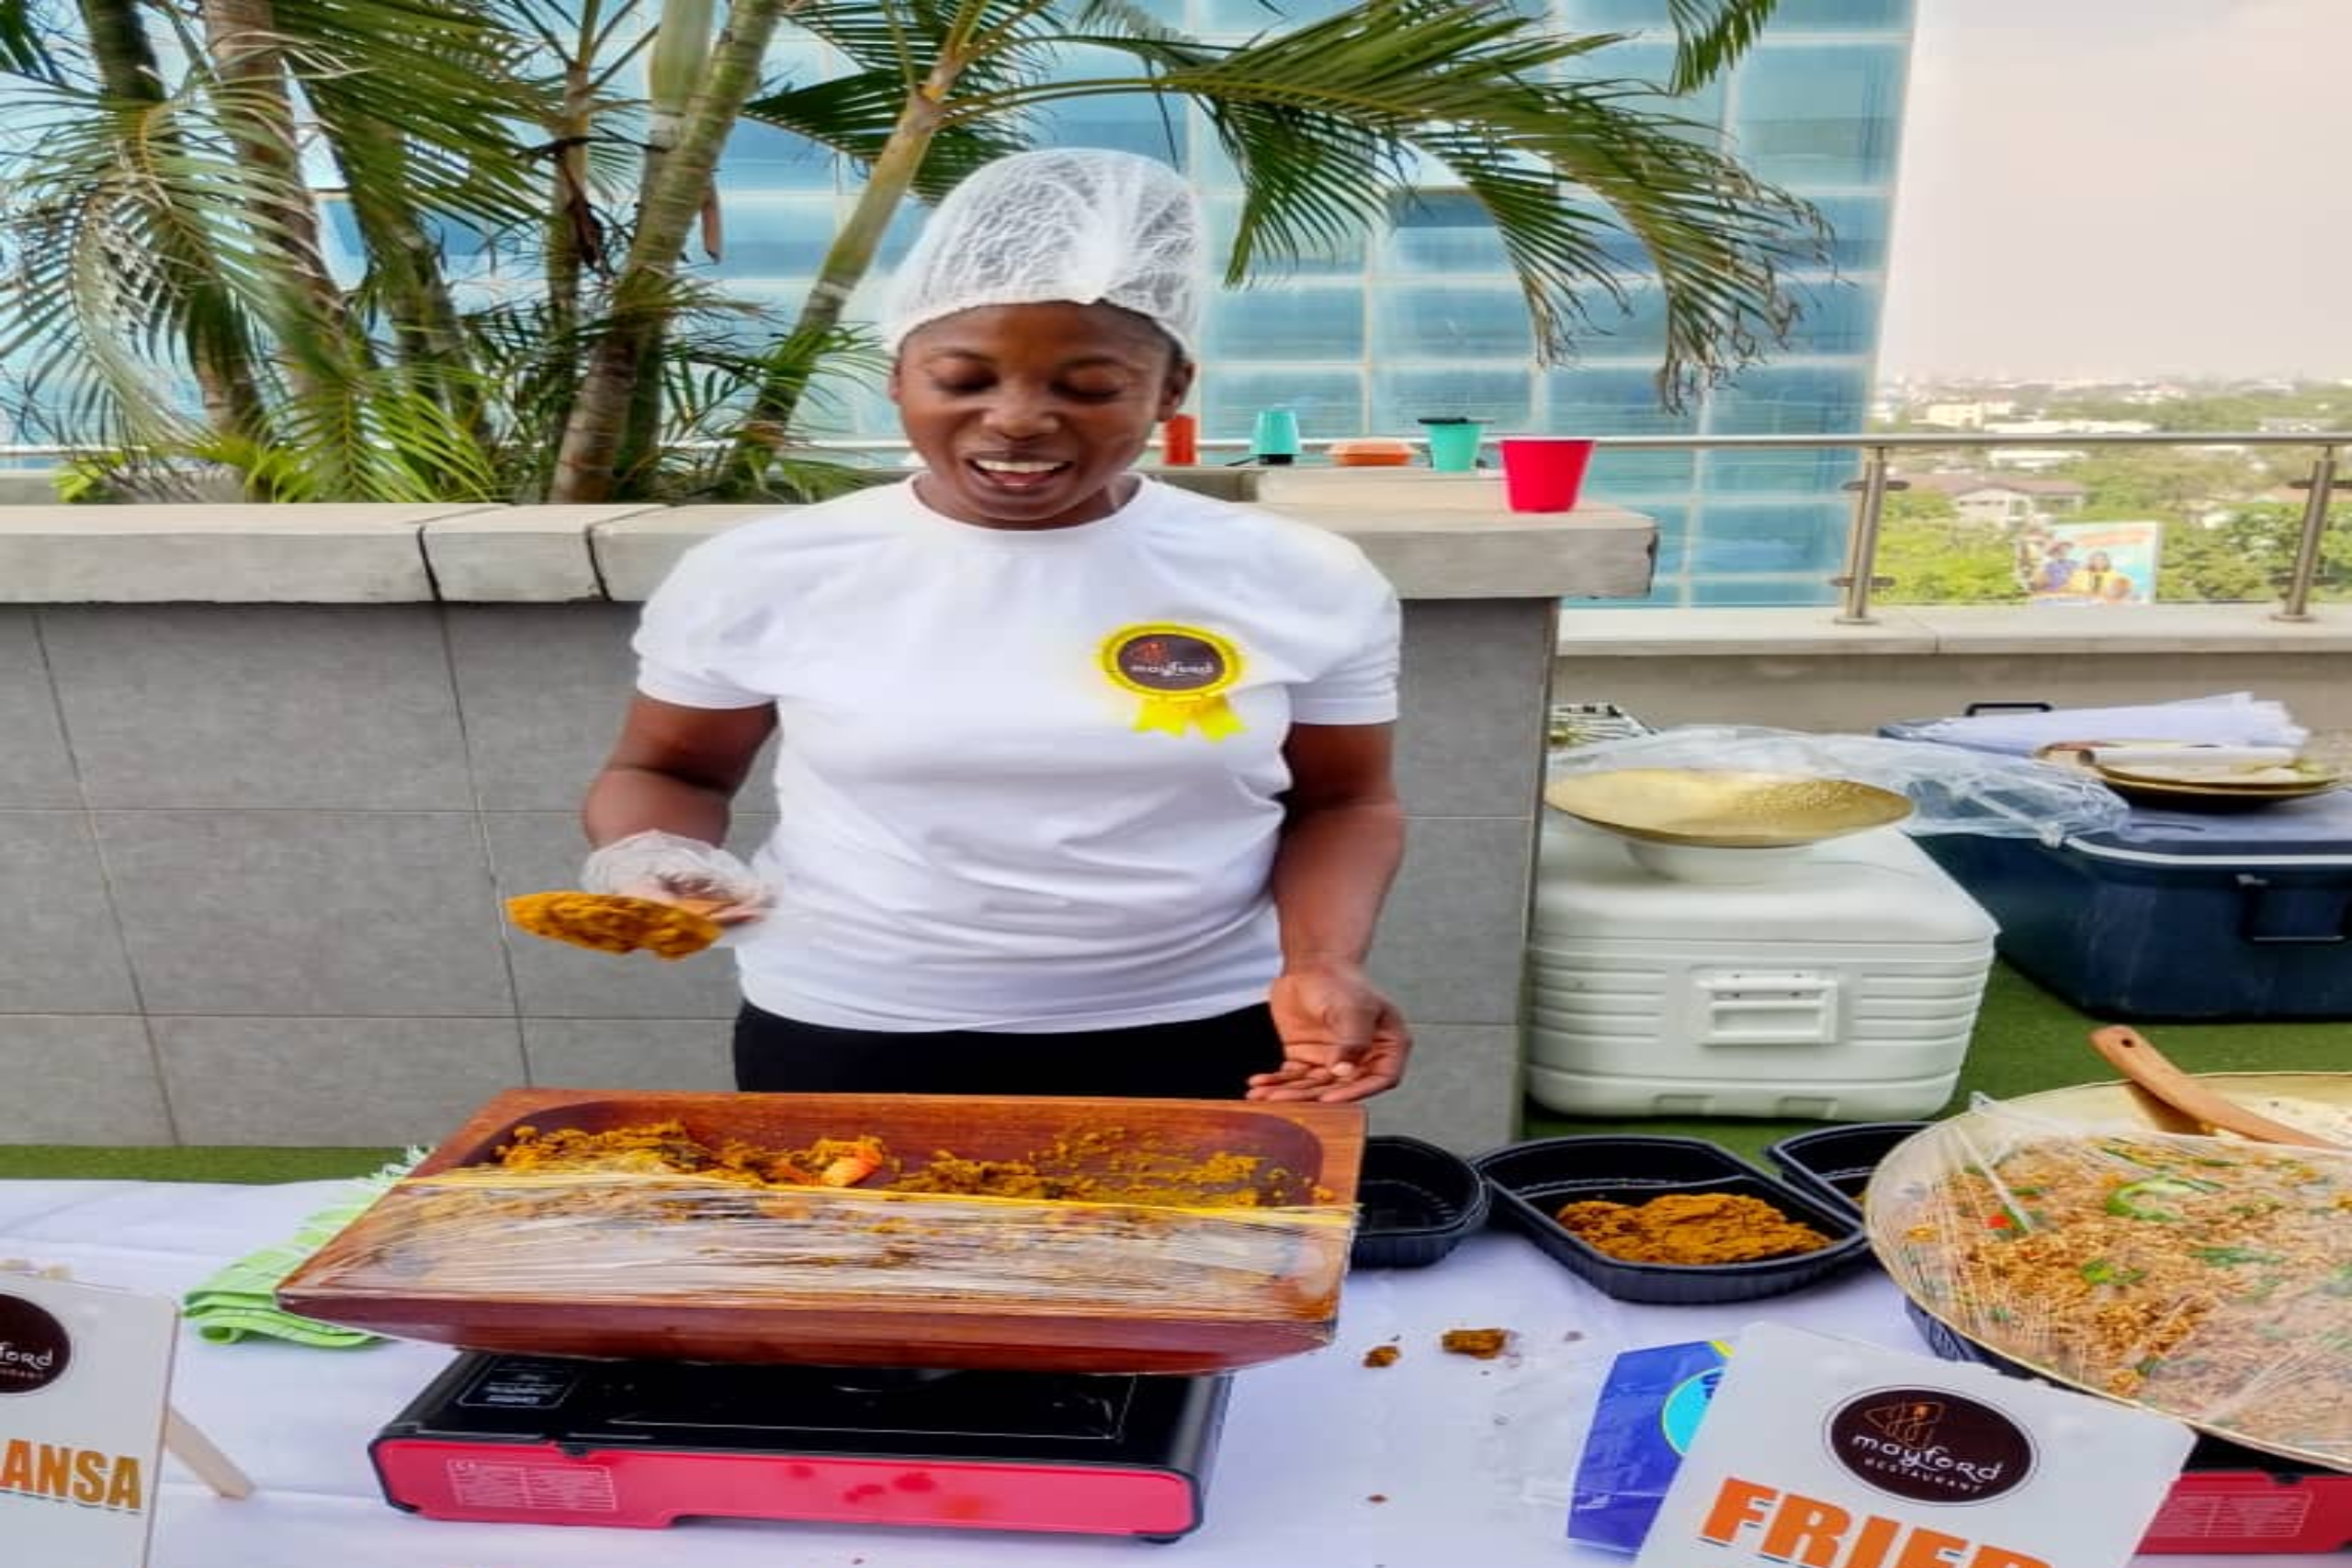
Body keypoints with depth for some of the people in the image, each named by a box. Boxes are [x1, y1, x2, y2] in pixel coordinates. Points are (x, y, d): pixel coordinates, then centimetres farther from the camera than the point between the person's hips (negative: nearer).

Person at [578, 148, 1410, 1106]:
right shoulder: (756, 576, -6)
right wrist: (654, 861, -15)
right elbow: (663, 772, 7)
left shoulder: (1305, 584, -7)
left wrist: (1324, 967, -15)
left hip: (1201, 1048, 0)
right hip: (843, 1049, 1)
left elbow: (1342, 803, 4)